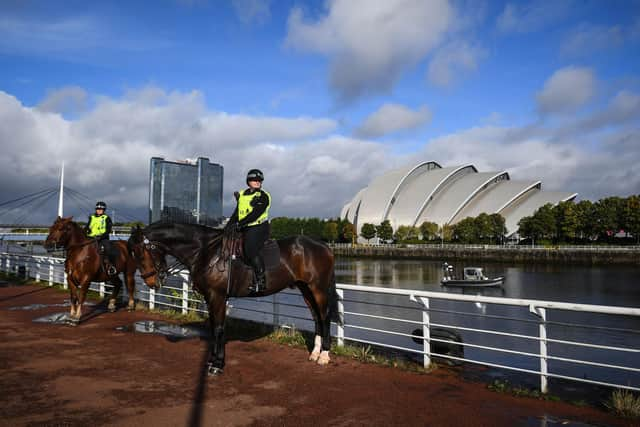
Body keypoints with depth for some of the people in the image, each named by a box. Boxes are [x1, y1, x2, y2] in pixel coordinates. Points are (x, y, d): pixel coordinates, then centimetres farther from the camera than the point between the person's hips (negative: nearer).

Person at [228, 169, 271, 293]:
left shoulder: (263, 196, -4)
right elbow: (236, 213, 18)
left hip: (258, 228, -7)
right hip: (244, 229, 7)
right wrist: (229, 225, 5)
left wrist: (239, 223, -22)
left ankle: (260, 279, -12)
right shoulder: (242, 194, 16)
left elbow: (255, 214, -16)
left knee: (250, 249, -23)